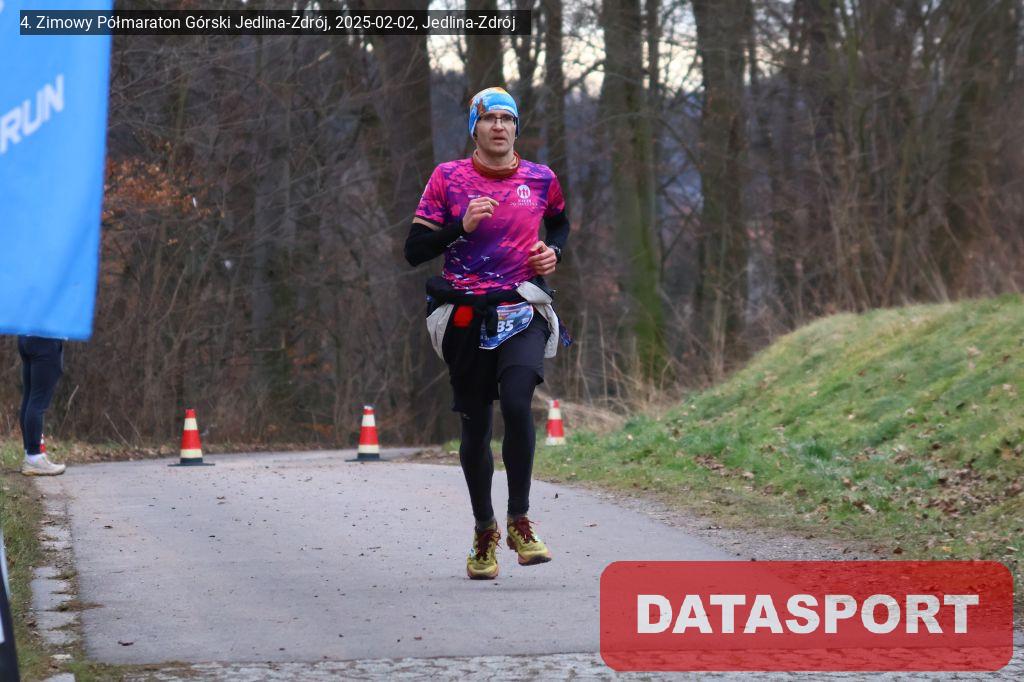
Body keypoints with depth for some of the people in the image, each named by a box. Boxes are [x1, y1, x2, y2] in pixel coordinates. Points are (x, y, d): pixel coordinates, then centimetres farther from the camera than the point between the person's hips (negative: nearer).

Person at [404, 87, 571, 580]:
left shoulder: (540, 179, 6)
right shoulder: (448, 178, 1)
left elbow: (559, 222, 28)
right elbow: (414, 251, -1)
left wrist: (553, 251, 7)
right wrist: (461, 227, -15)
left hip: (522, 314, 0)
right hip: (467, 317, 0)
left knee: (517, 402, -23)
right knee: (475, 428, 6)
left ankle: (519, 521, -9)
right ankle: (484, 531, 26)